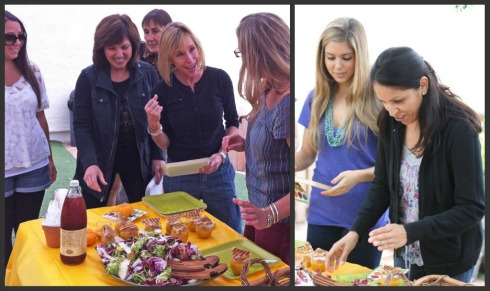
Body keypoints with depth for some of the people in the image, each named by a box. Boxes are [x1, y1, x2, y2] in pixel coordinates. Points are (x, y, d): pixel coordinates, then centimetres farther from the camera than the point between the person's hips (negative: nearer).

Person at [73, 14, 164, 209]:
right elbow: (81, 125, -9)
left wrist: (157, 156, -1)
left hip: (138, 157, 1)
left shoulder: (148, 73, -4)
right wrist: (90, 163, -22)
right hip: (99, 158, -1)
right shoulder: (88, 77, -8)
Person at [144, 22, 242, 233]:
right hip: (179, 176, 0)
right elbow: (164, 144, -2)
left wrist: (222, 155, -12)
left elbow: (233, 123, 3)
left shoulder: (219, 78, -11)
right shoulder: (162, 90, -11)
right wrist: (154, 124, -21)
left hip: (218, 172, 1)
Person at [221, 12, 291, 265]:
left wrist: (270, 214, -37)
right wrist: (247, 144, 0)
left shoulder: (287, 103, -27)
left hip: (279, 224, -8)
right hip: (259, 213, 8)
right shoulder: (268, 91, 1)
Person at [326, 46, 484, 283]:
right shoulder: (391, 124, -7)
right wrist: (355, 232, -11)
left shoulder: (459, 129, -22)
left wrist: (410, 232, -30)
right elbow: (382, 186, 1)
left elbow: (472, 208, -20)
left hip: (449, 264, -4)